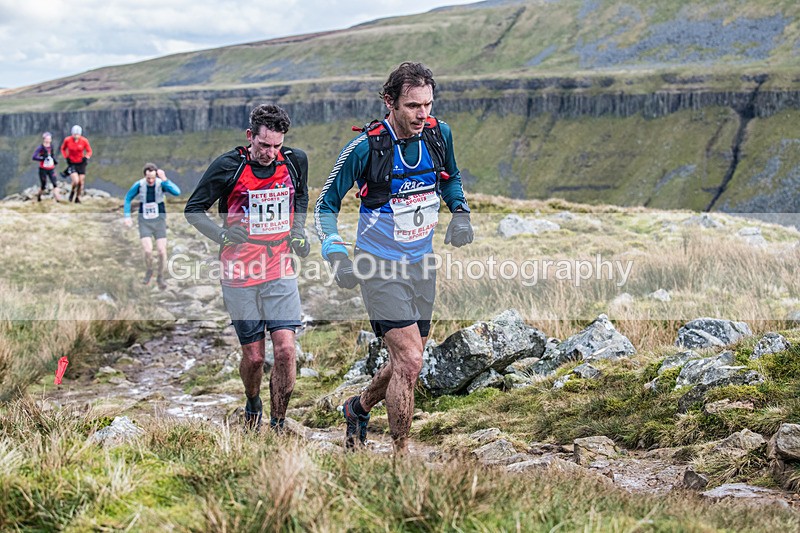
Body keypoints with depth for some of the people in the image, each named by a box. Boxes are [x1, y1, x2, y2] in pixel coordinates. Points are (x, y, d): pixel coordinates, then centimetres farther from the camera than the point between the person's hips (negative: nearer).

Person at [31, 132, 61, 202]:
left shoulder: (51, 146, 4)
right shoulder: (41, 148, -11)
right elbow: (34, 157, -19)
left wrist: (55, 160, 4)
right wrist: (43, 158, -28)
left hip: (51, 169, 4)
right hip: (43, 169, -4)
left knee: (55, 183, -13)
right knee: (43, 186, 6)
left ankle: (57, 197, -19)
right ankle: (38, 196, 33)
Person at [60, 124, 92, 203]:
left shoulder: (84, 141, -11)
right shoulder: (67, 140, -11)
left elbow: (89, 151, 2)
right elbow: (63, 149, 9)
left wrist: (86, 157, -18)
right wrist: (66, 157, -4)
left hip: (81, 164, 2)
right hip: (72, 164, -2)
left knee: (81, 182, 2)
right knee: (76, 181, -19)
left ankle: (78, 198, 24)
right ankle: (72, 192, 14)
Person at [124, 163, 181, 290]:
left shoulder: (161, 183, -17)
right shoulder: (138, 185, -14)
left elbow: (177, 192, -34)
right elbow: (128, 198, 5)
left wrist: (164, 179, -43)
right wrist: (127, 216, -2)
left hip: (159, 220, 0)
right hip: (144, 222, 0)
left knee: (162, 251, -9)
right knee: (148, 251, -17)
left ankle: (160, 277, 17)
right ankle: (148, 271, 16)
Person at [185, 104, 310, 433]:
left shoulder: (295, 161, 0)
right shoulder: (228, 166, -9)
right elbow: (193, 210, 1)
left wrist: (298, 232, 8)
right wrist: (223, 235, -14)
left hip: (281, 273, 2)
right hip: (240, 275, -2)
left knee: (285, 349, -10)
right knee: (253, 356, 4)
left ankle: (278, 425, 4)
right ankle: (253, 406, 35)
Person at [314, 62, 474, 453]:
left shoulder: (439, 134, -5)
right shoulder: (366, 146, -19)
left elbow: (451, 179, 17)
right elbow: (326, 204, -9)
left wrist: (460, 213, -2)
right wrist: (336, 253, -24)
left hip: (421, 264, 6)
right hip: (380, 267, -6)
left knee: (406, 362, 14)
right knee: (409, 361, -16)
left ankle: (359, 408, 43)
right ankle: (401, 457, -1)